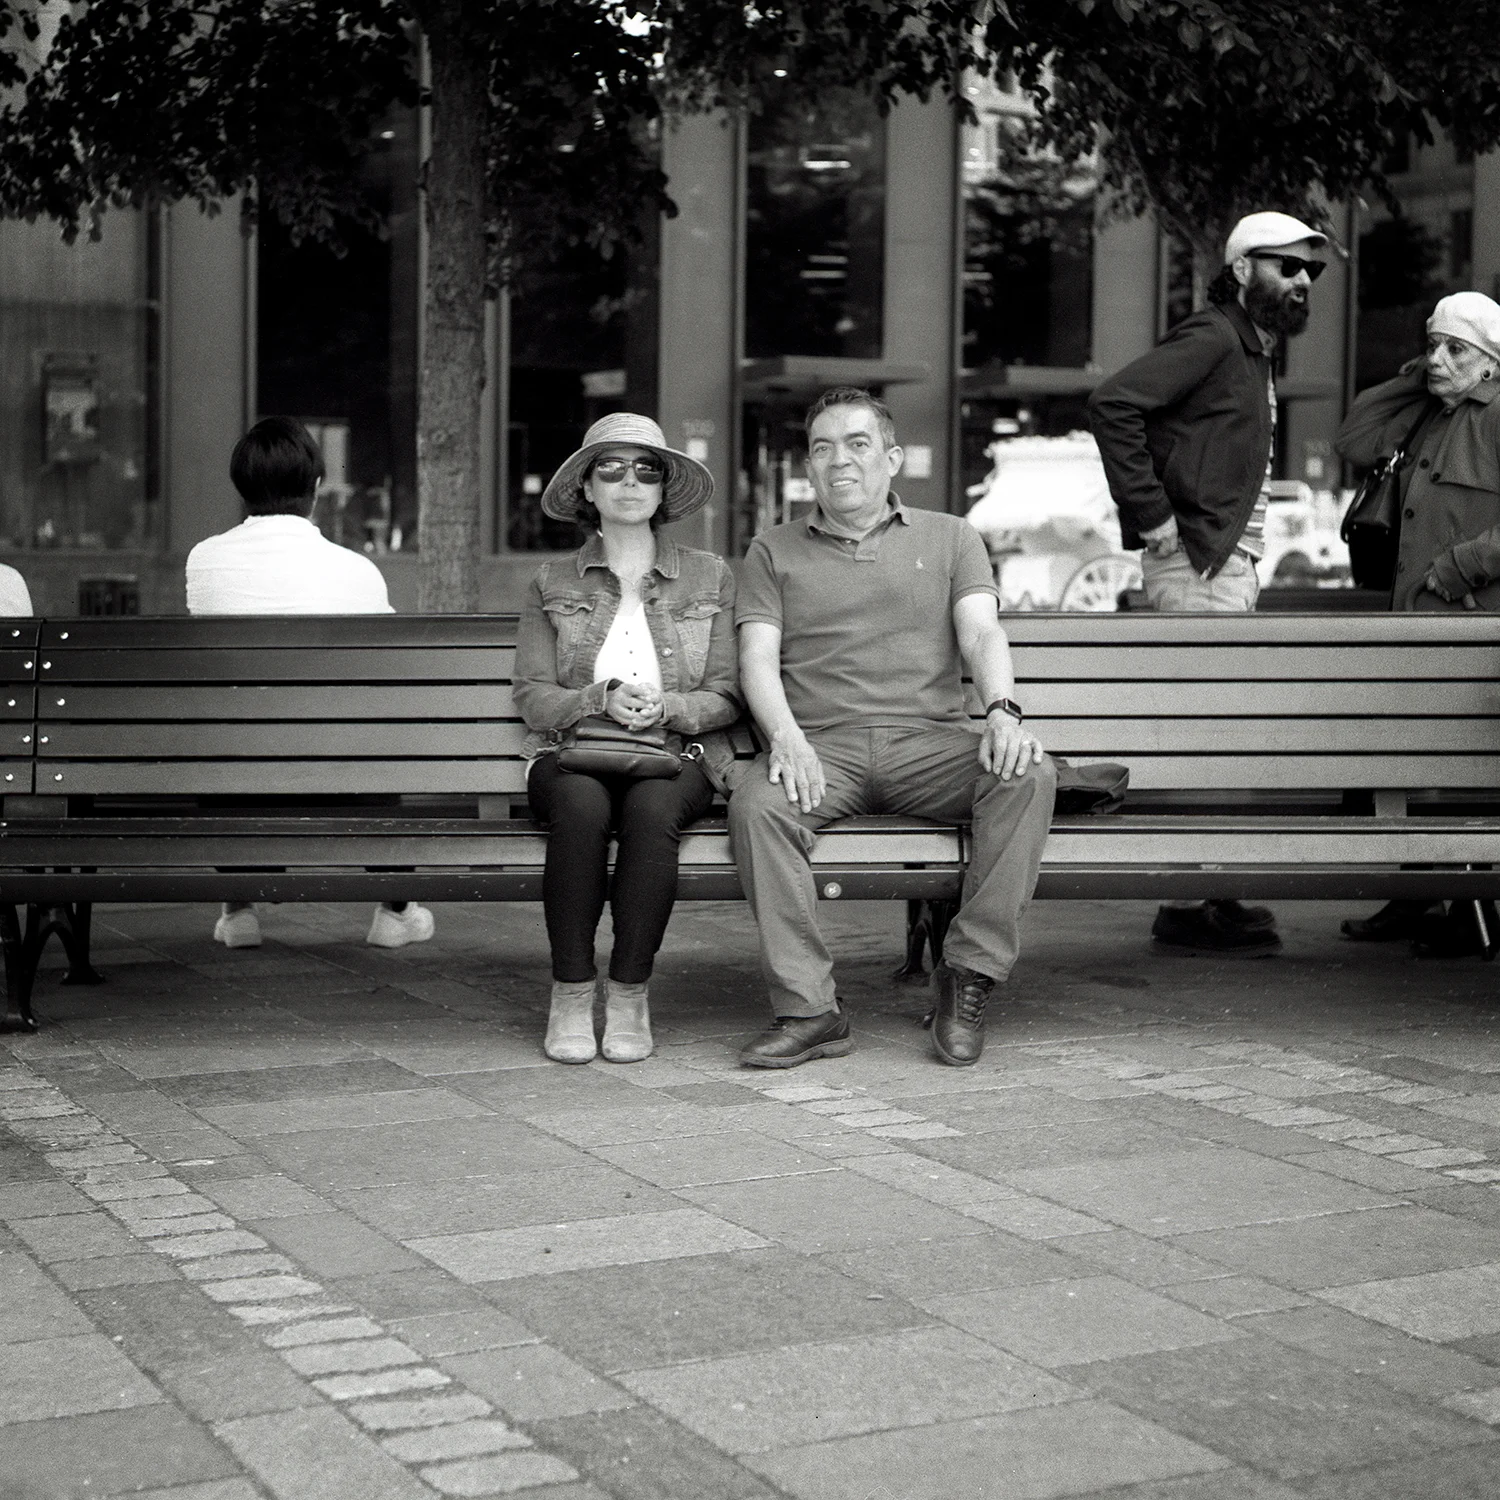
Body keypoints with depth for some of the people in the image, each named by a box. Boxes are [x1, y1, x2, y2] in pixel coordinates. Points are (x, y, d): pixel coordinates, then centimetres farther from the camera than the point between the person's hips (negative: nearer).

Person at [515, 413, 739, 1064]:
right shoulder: (552, 583, 13)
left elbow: (724, 698, 7)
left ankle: (630, 995, -25)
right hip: (570, 753, 0)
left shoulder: (710, 578, 13)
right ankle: (570, 995, -25)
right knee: (581, 805, -36)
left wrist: (667, 706, -13)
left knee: (651, 809, -36)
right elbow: (532, 698, 4)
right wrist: (600, 700, -15)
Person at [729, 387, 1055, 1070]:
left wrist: (1002, 709, -18)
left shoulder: (950, 538, 20)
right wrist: (786, 737, -16)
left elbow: (982, 633, 4)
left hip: (931, 738, 1)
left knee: (1029, 775, -29)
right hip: (823, 745, 0)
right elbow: (757, 658, 6)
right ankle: (807, 1008, -28)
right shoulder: (772, 552, 19)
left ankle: (969, 976, -23)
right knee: (755, 801, -33)